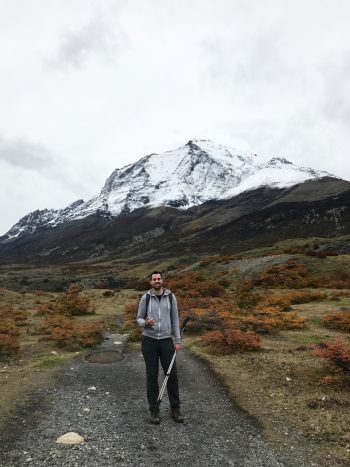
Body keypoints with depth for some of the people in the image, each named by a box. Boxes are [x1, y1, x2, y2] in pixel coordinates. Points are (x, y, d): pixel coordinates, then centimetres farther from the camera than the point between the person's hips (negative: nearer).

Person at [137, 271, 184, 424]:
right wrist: (145, 323, -23)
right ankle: (154, 410, 22)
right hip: (149, 341, -1)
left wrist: (178, 340, 0)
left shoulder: (171, 297, -1)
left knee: (172, 376, 4)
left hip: (166, 341, 1)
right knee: (152, 376, 6)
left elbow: (174, 319, 3)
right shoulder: (145, 298, -5)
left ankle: (175, 409, 22)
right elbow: (139, 319, 3)